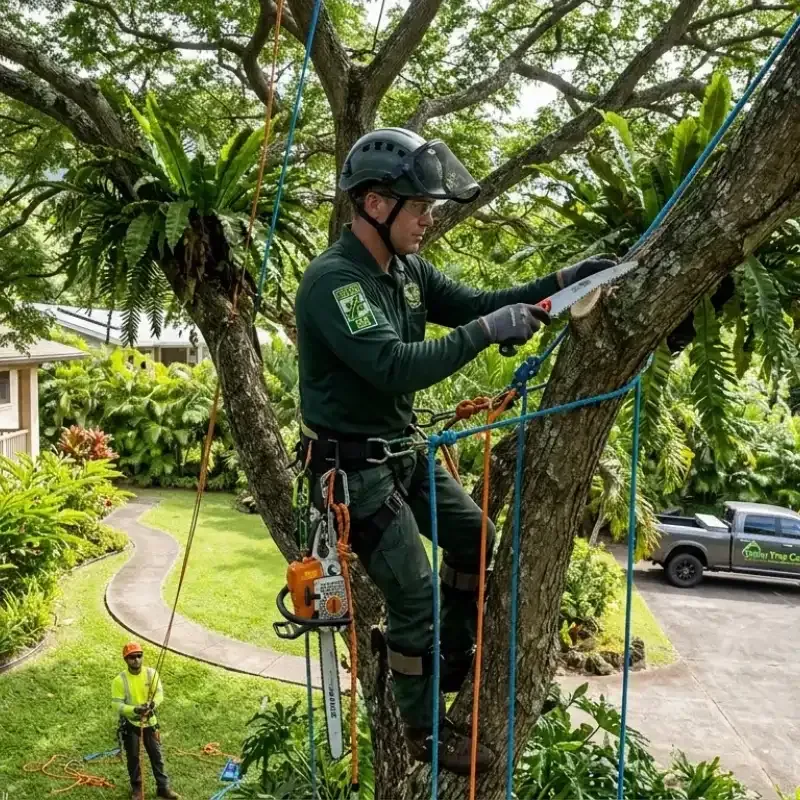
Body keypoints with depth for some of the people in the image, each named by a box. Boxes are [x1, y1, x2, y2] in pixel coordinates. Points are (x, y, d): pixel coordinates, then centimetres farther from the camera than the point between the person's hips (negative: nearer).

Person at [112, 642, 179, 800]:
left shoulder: (151, 673, -9)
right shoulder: (120, 680, -16)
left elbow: (159, 693, -14)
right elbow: (117, 704, -17)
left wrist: (152, 703, -36)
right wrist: (135, 710, -33)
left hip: (149, 721, 2)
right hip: (130, 723, -2)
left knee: (156, 755, 9)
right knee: (133, 757, 12)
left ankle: (163, 787, 21)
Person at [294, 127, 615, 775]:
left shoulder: (408, 270, 3)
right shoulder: (331, 280, -25)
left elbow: (471, 304, 7)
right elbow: (397, 367, -33)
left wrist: (560, 282, -4)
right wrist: (488, 331, -30)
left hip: (404, 449, 9)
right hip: (355, 466, -9)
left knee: (474, 538, 17)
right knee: (415, 597, -2)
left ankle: (452, 667, 36)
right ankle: (426, 730, 21)